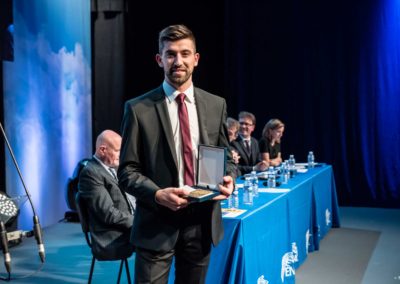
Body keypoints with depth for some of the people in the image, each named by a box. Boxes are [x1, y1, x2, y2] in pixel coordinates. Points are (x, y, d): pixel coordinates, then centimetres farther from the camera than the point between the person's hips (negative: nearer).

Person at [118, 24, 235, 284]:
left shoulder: (216, 105, 6)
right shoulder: (139, 109, -4)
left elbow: (226, 157, 13)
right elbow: (128, 171, -5)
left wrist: (228, 179, -9)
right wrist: (158, 194, -22)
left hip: (202, 222, 4)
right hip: (157, 224, -3)